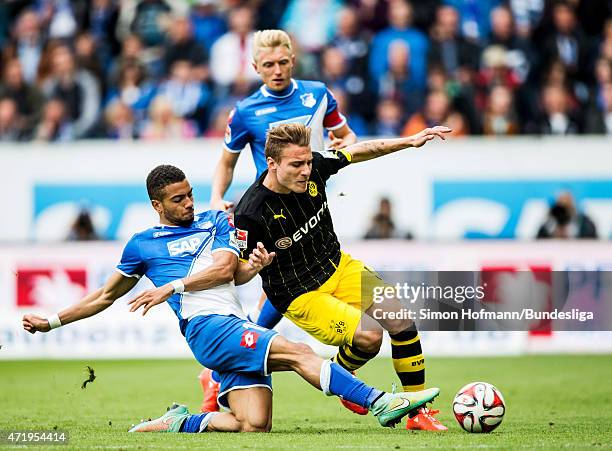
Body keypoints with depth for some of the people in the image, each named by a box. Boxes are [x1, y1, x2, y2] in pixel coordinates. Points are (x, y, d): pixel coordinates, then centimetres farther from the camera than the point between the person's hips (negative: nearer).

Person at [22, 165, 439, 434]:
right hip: (206, 327, -4)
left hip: (238, 329, 5)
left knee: (254, 425, -14)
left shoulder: (216, 221, 22)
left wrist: (170, 288, -7)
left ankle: (177, 424, 5)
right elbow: (106, 296, 25)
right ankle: (380, 402, -31)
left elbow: (228, 270, 7)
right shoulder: (142, 245, 15)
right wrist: (52, 321, 25)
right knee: (297, 352, -24)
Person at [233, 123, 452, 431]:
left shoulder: (314, 167, -12)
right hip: (299, 296, -6)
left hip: (339, 267, 6)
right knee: (369, 336, -25)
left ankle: (419, 413, 8)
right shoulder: (251, 213, -27)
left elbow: (358, 151, 6)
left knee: (401, 321, -7)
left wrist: (410, 141, 2)